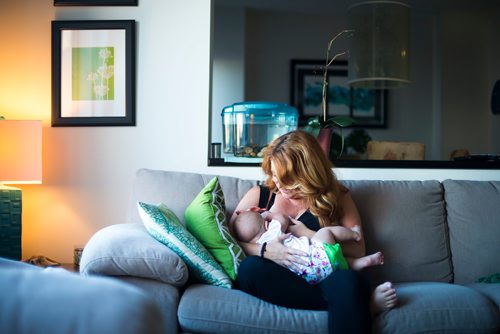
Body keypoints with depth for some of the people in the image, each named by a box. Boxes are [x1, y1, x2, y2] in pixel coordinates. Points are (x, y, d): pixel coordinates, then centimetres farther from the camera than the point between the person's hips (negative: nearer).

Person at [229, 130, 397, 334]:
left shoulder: (336, 197, 13)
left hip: (323, 278, -3)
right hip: (278, 281, 4)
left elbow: (358, 249, 2)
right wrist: (263, 250, -14)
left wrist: (306, 234, -7)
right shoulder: (258, 195, 15)